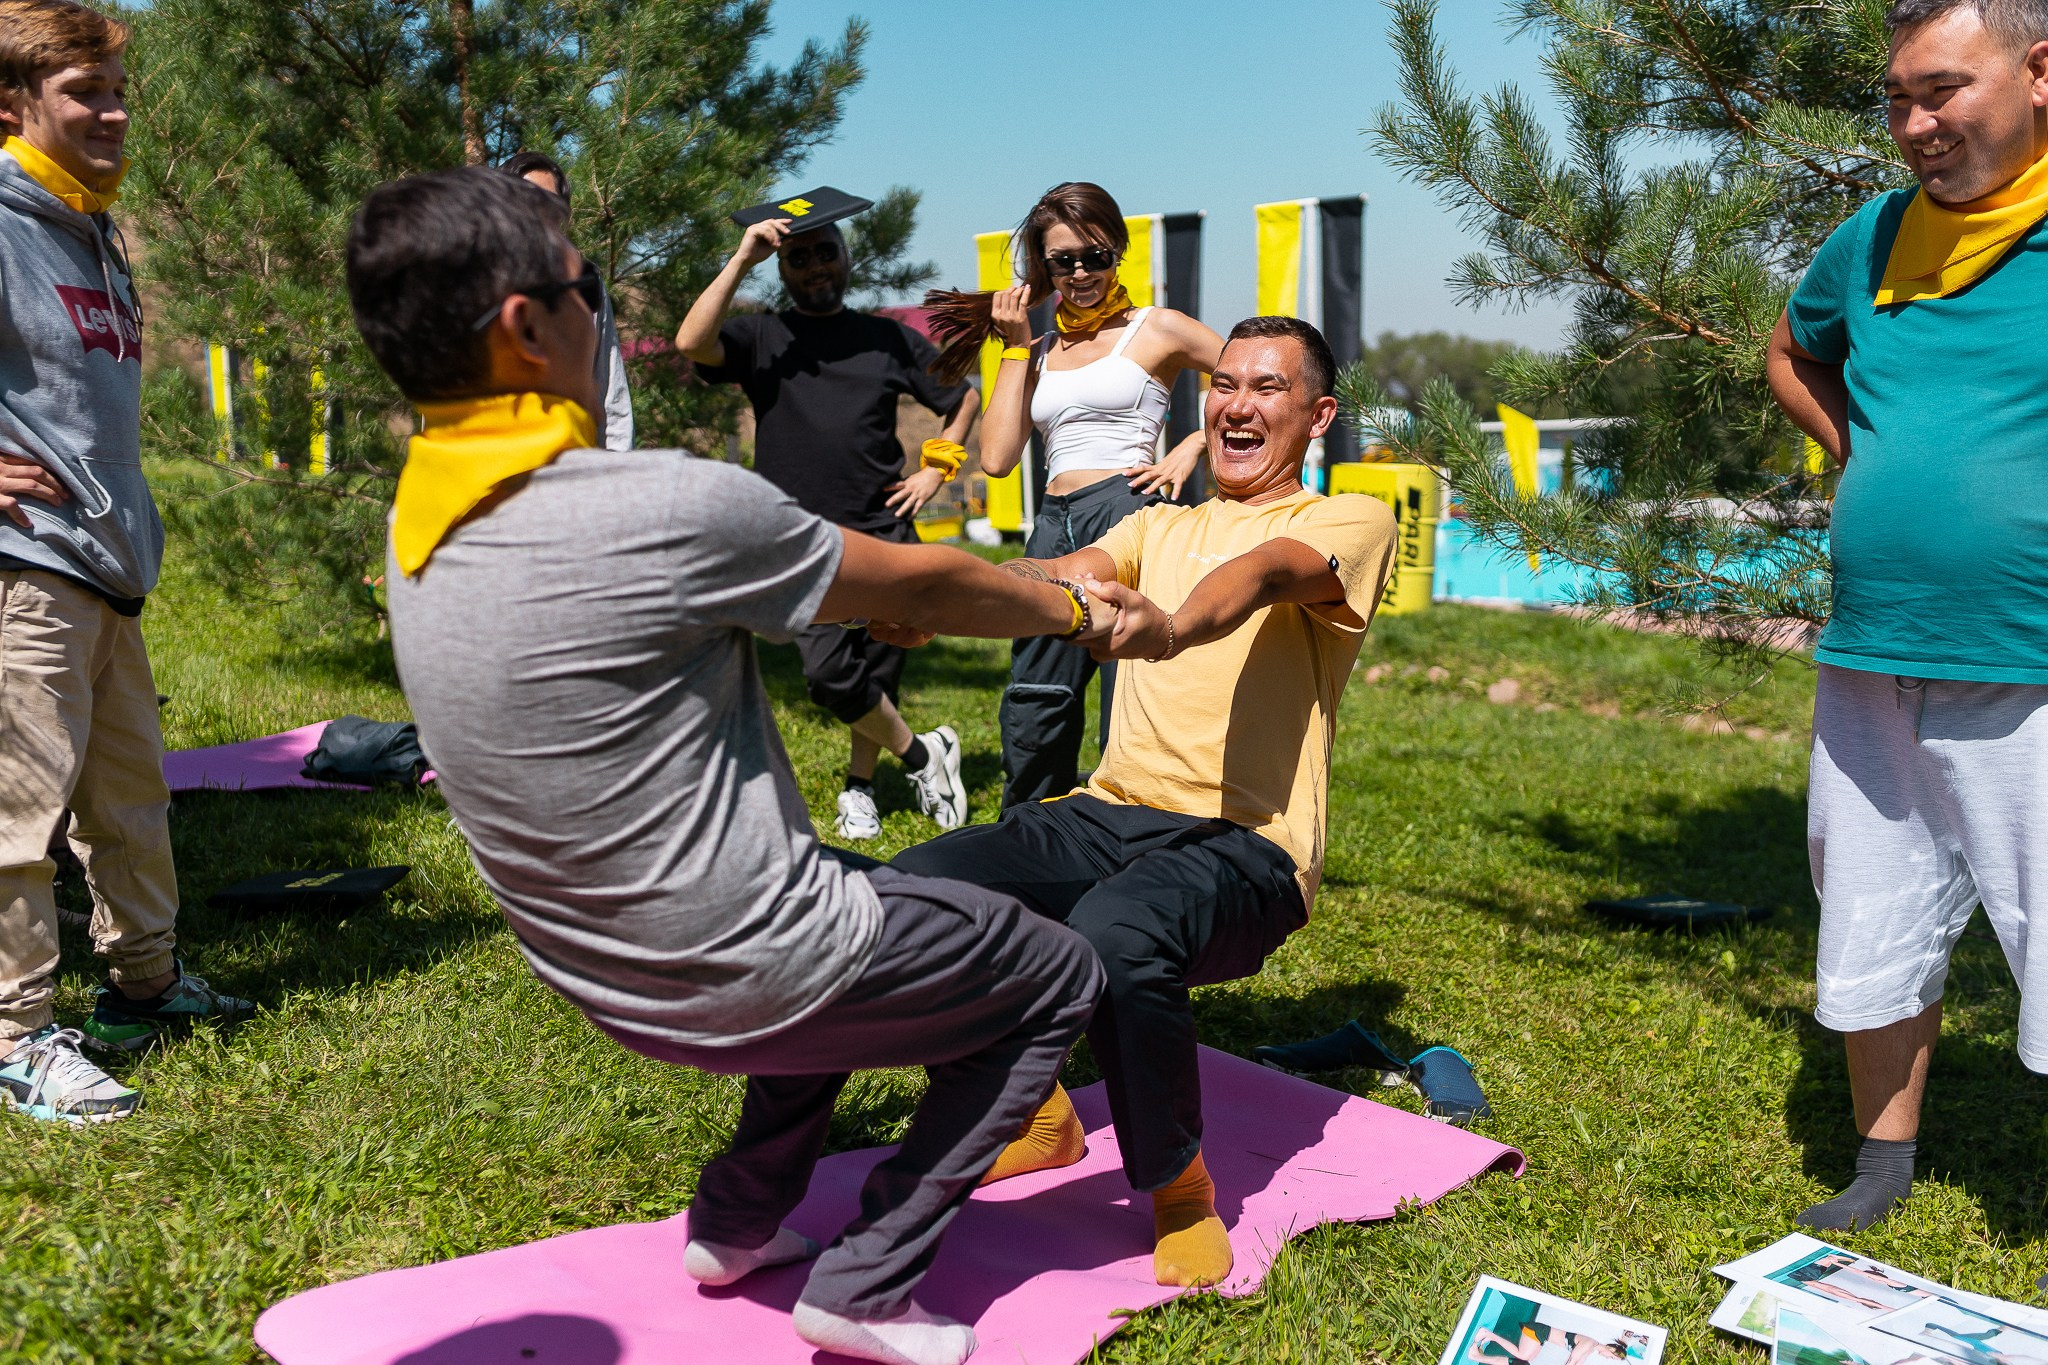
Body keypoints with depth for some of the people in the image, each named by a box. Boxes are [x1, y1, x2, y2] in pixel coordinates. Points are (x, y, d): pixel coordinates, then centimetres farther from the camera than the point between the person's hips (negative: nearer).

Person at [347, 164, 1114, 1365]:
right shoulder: (670, 505, -27)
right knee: (1060, 982, 13)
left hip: (606, 977, 8)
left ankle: (741, 1219, 30)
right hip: (742, 980, -8)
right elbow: (919, 588, -10)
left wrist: (859, 598, 20)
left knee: (868, 903, 34)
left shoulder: (420, 526, -1)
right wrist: (1074, 609, 8)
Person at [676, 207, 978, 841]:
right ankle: (923, 754, 4)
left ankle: (859, 789, 24)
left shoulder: (888, 337, 12)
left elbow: (963, 397, 23)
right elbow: (691, 342, -15)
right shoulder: (761, 336, 6)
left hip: (884, 530, 2)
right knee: (828, 670, -17)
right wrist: (742, 258, -17)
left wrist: (936, 470, 11)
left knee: (879, 671, 5)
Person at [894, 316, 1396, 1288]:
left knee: (1116, 934, -38)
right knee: (914, 887, -19)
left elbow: (1266, 571, -20)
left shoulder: (1351, 521, 4)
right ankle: (1034, 1115, 7)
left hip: (1244, 844, -5)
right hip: (1112, 814, 6)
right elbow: (1064, 573, 2)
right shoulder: (1162, 526, 23)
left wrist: (1171, 627, -43)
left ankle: (1179, 1184, -8)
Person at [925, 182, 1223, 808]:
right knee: (1033, 721, 9)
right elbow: (996, 457, 7)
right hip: (1053, 527, 5)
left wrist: (1190, 448, -4)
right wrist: (1016, 347, 9)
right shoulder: (1038, 351, 19)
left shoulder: (1158, 329, 7)